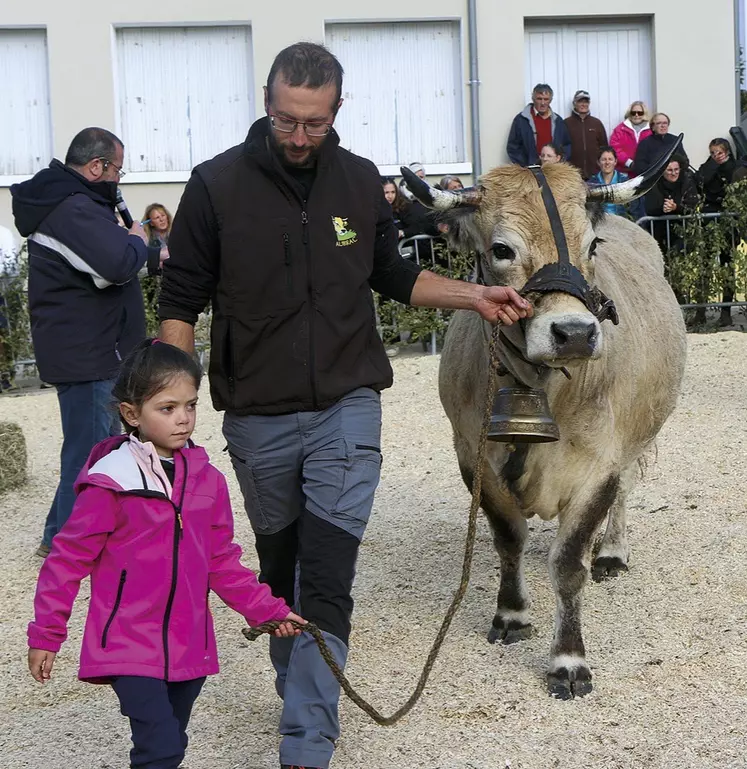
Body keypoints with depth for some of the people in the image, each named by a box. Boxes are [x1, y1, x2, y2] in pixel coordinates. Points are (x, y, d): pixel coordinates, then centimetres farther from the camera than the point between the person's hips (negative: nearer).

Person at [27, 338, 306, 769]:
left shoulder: (207, 480, 4)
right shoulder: (111, 483, -13)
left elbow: (222, 561, 13)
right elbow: (68, 558, -6)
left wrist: (267, 610, 9)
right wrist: (46, 634, -5)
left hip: (189, 648, 6)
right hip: (128, 647, -6)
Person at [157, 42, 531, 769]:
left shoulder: (360, 180, 0)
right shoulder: (217, 184, -8)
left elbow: (392, 273, 15)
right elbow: (180, 301, -3)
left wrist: (474, 295, 2)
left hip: (346, 409, 0)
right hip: (258, 418, 0)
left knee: (327, 582, -7)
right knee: (280, 572, 17)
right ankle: (302, 692, 39)